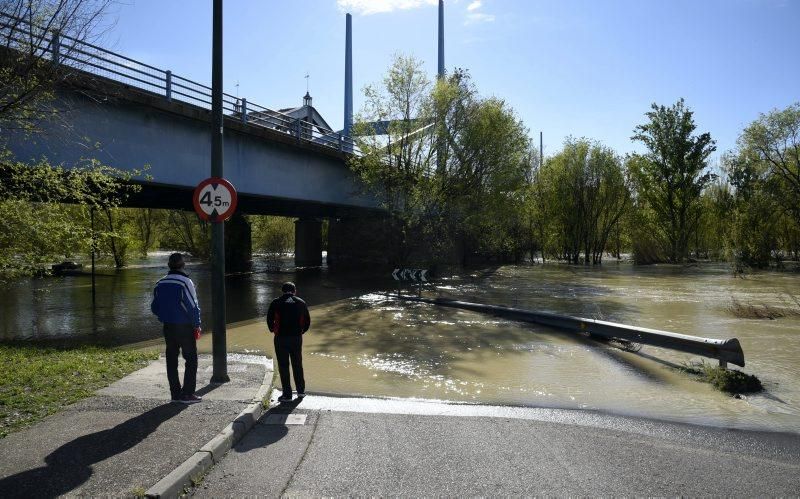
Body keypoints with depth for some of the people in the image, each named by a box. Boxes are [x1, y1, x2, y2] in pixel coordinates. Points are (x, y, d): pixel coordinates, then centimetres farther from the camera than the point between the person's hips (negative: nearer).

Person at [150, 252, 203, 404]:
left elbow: (154, 307, 10)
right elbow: (193, 307, -14)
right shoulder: (185, 282, -14)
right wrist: (197, 326, -3)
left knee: (171, 360, 13)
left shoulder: (159, 284, 4)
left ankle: (175, 393, 17)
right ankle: (187, 394, 0)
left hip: (168, 327, 6)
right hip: (185, 327, -6)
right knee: (191, 359, 3)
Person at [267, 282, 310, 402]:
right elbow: (307, 321, 5)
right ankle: (301, 390, 24)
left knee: (283, 366, 5)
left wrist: (273, 331, 15)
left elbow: (269, 319, -1)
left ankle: (287, 394, 6)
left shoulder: (276, 303, -2)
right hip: (297, 338, 2)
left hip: (281, 338, -2)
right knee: (298, 364, 16)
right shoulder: (301, 303, 4)